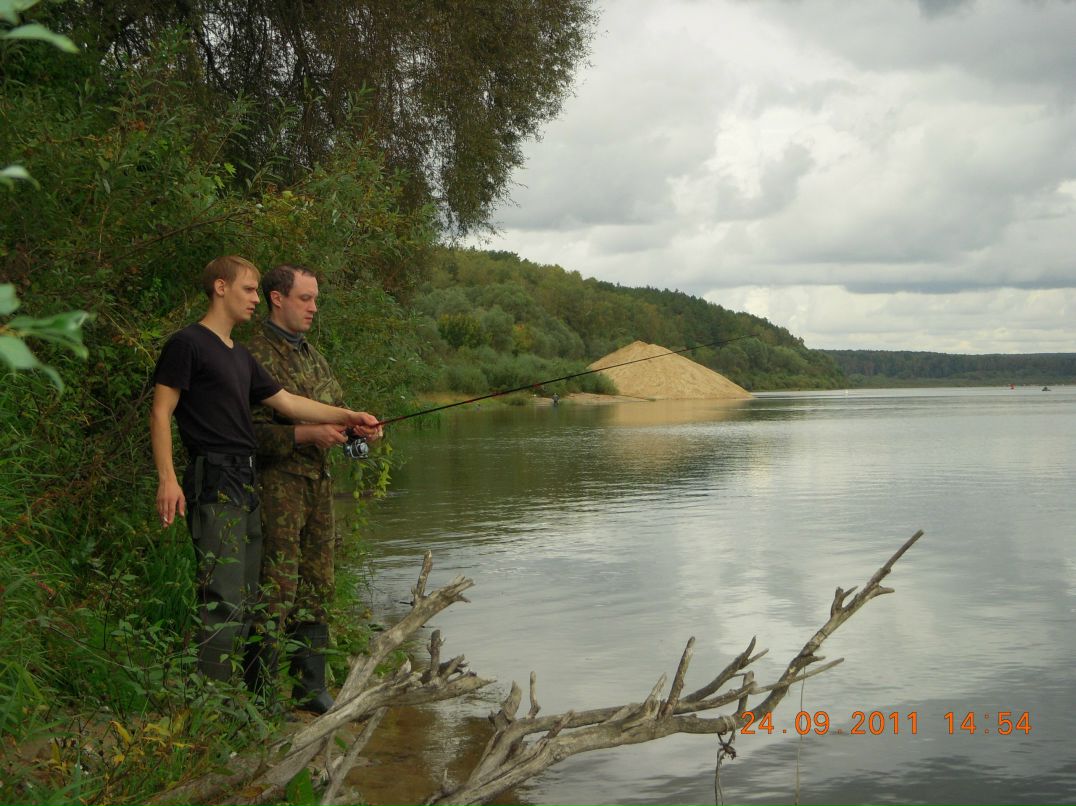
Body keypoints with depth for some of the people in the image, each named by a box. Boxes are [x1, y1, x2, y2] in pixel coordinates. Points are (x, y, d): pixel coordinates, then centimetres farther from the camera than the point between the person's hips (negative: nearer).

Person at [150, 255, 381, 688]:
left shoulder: (240, 356, 22)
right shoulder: (187, 344, -4)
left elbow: (287, 401, 23)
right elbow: (160, 412, -9)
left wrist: (347, 417, 16)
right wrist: (167, 478, -17)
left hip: (245, 484, 9)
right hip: (214, 484, -9)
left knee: (246, 599, 10)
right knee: (223, 597, -13)